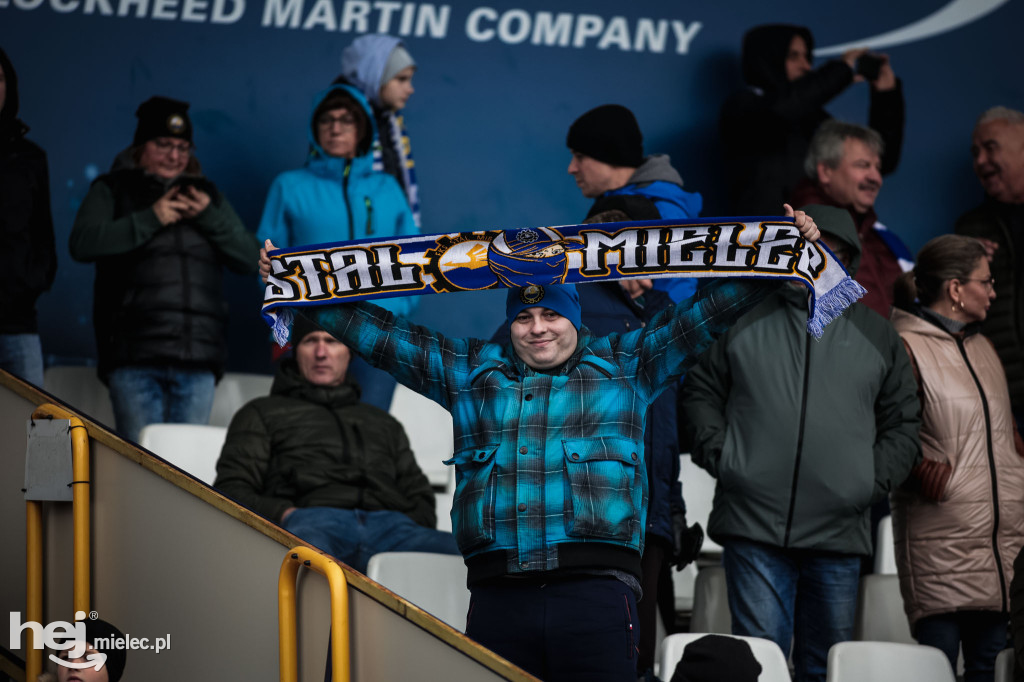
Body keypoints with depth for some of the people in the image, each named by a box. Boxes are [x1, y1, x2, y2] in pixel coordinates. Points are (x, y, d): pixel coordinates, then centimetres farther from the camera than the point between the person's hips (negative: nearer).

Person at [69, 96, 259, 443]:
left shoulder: (207, 195, 24)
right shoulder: (112, 189, 14)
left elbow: (249, 258, 16)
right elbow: (82, 244, -4)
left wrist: (210, 218, 1)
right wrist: (151, 218, -5)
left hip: (197, 361, 3)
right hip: (135, 357, -3)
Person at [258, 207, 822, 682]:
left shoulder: (624, 366, 15)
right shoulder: (469, 372, 20)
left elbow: (711, 310, 15)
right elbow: (376, 331, 24)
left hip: (595, 590, -2)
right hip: (498, 598, 2)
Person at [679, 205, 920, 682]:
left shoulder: (877, 336, 13)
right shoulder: (743, 322, 9)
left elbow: (903, 423, 16)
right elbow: (700, 390, 15)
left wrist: (875, 480, 2)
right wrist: (717, 452, 1)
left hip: (838, 533, 2)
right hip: (753, 524, -2)